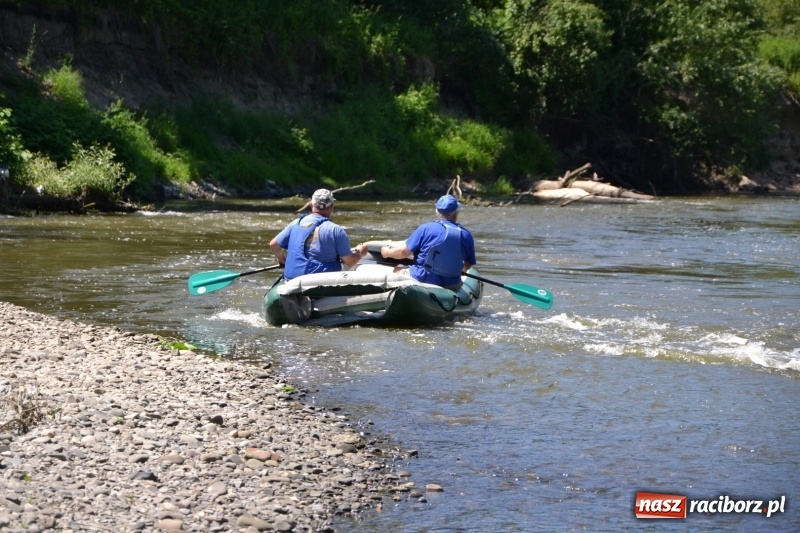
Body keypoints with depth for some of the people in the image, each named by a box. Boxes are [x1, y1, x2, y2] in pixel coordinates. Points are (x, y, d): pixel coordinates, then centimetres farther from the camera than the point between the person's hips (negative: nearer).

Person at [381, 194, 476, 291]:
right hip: (452, 286, 3)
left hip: (421, 280, -3)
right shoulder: (466, 235, 0)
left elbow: (404, 252, -3)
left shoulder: (426, 228, -8)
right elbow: (467, 266, 10)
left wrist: (387, 253, 17)